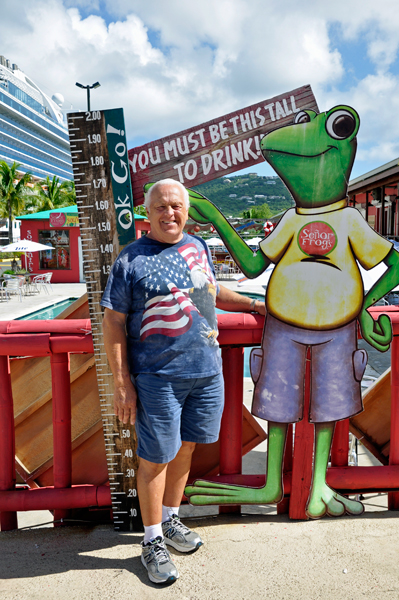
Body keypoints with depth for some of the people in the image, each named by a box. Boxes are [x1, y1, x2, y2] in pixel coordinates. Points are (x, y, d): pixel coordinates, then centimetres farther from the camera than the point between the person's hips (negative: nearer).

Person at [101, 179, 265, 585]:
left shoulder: (199, 247, 10)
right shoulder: (132, 259, -7)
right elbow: (113, 323, -8)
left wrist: (253, 304, 24)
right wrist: (122, 382, -11)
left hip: (207, 371, 6)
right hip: (158, 376, -5)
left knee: (185, 447, 17)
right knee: (156, 457, 4)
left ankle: (169, 520, 38)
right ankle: (152, 541, 25)